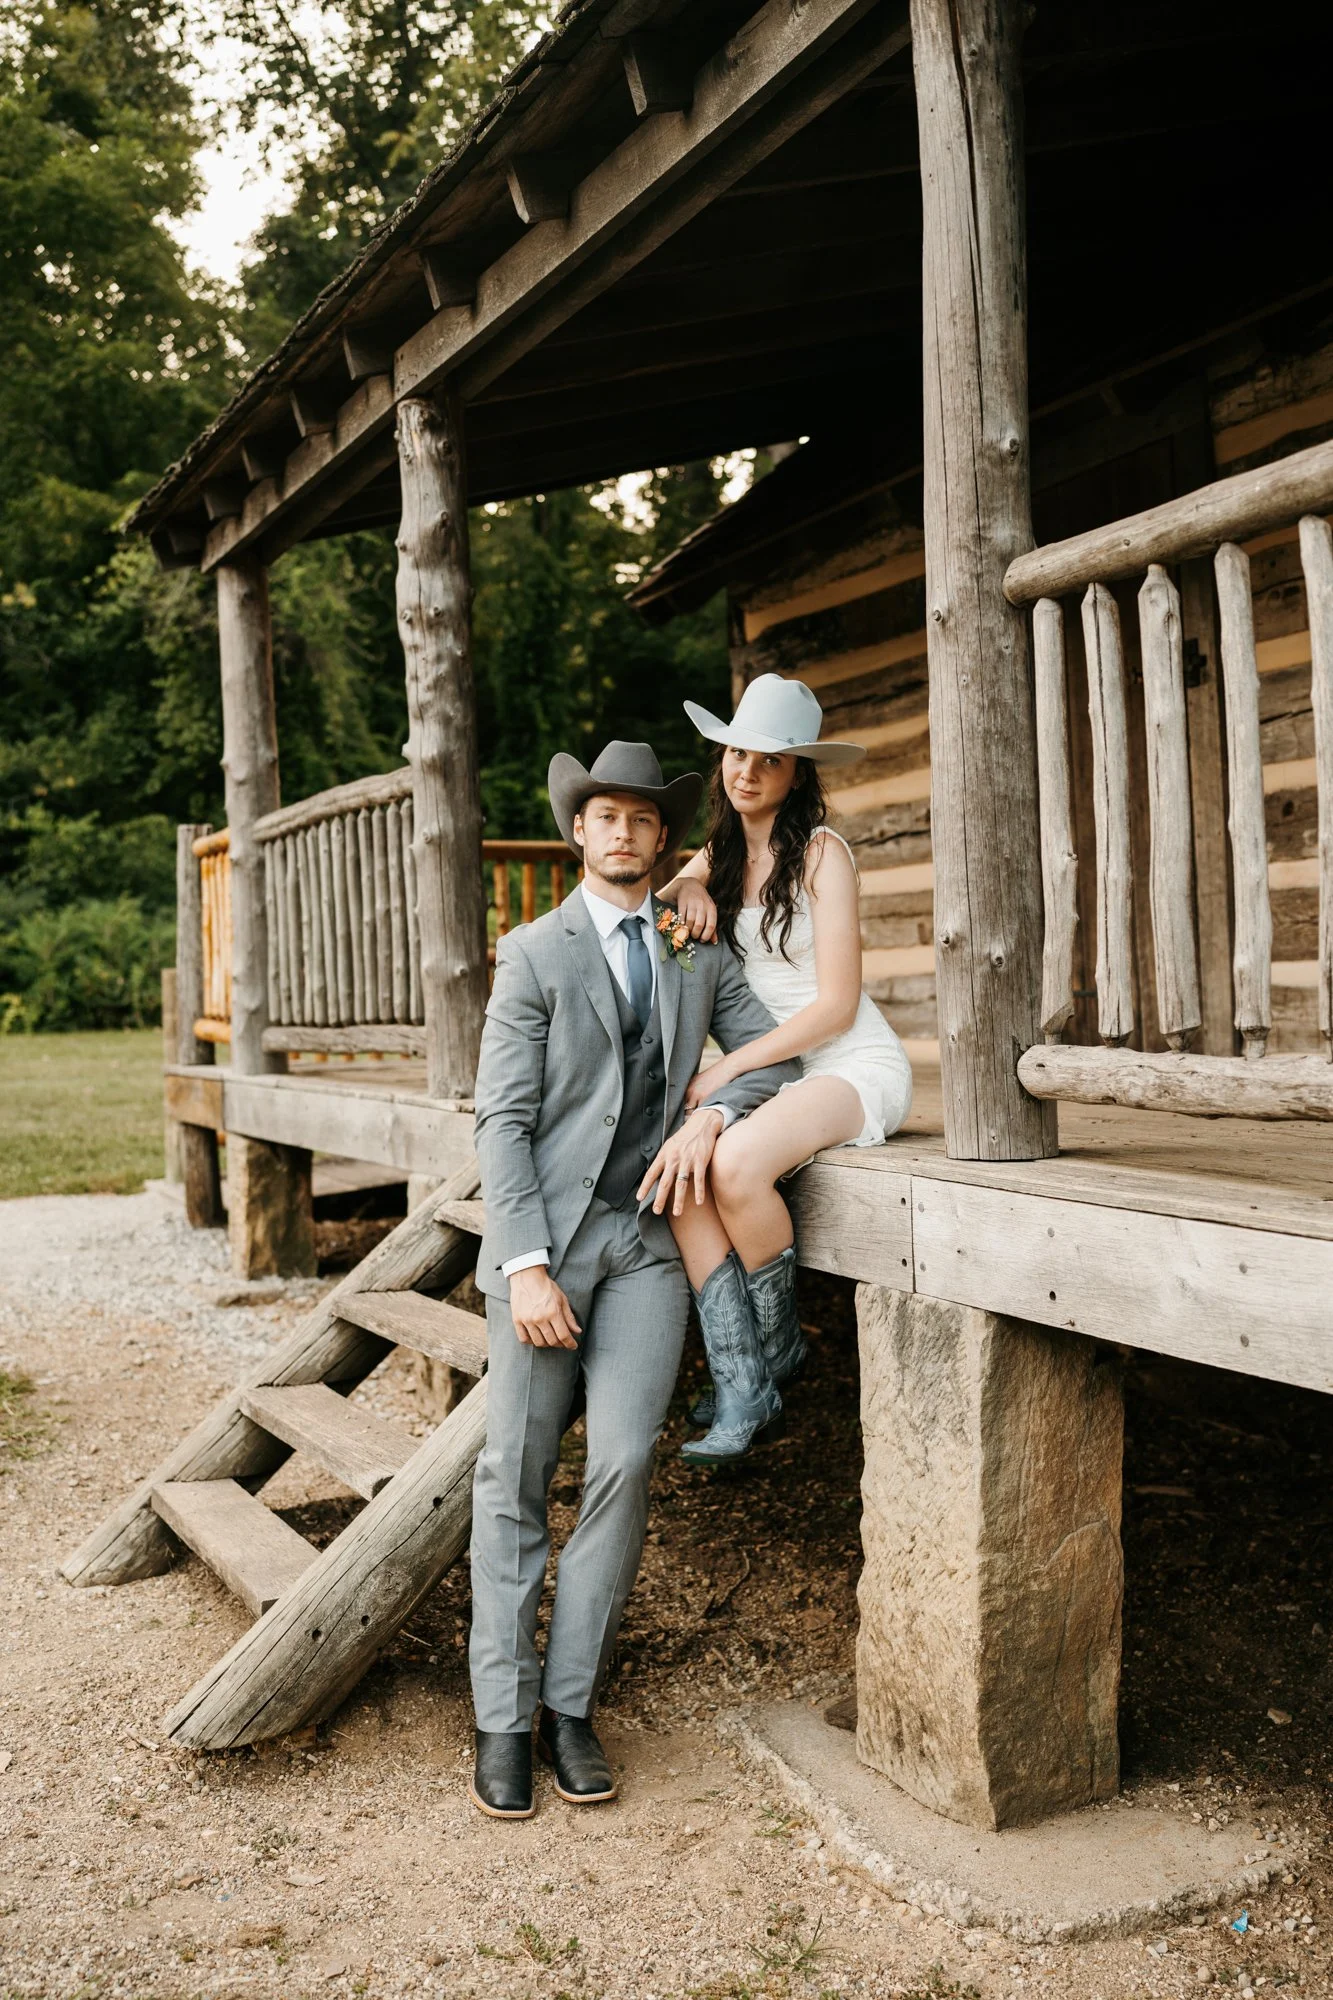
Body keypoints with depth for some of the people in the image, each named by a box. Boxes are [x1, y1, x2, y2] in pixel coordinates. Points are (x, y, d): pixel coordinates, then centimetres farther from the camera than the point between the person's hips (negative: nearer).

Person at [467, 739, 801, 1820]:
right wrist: (527, 1266, -14)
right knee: (516, 1478, 0)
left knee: (624, 1464, -9)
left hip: (649, 1239, 2)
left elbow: (773, 1055, 14)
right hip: (547, 1234, -2)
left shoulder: (700, 949, 14)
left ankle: (572, 1703, 6)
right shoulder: (535, 954, 2)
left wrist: (711, 1112, -7)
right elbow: (503, 1119, -4)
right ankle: (505, 1718, 12)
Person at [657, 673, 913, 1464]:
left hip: (857, 1067, -6)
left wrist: (726, 1070, -16)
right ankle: (741, 1395, -21)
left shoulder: (821, 852, -9)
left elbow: (835, 1005, -13)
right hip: (776, 1069, 6)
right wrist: (686, 887, -3)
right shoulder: (721, 854, 12)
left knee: (736, 1162, -33)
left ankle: (779, 1339, -7)